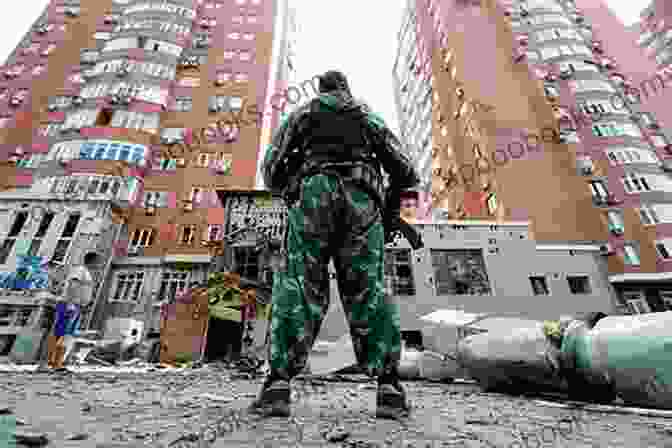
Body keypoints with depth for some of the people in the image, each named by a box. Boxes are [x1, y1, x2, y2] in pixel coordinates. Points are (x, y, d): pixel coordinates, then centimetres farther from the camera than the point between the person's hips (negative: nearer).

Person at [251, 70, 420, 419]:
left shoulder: (302, 113, 28)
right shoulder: (369, 118, 31)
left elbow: (272, 166, 17)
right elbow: (406, 173, 23)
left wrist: (288, 189, 33)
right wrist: (388, 192, 40)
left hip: (313, 192, -1)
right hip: (361, 199, 2)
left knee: (297, 286, -4)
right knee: (368, 289, 0)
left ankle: (278, 383, -13)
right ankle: (389, 386, -6)